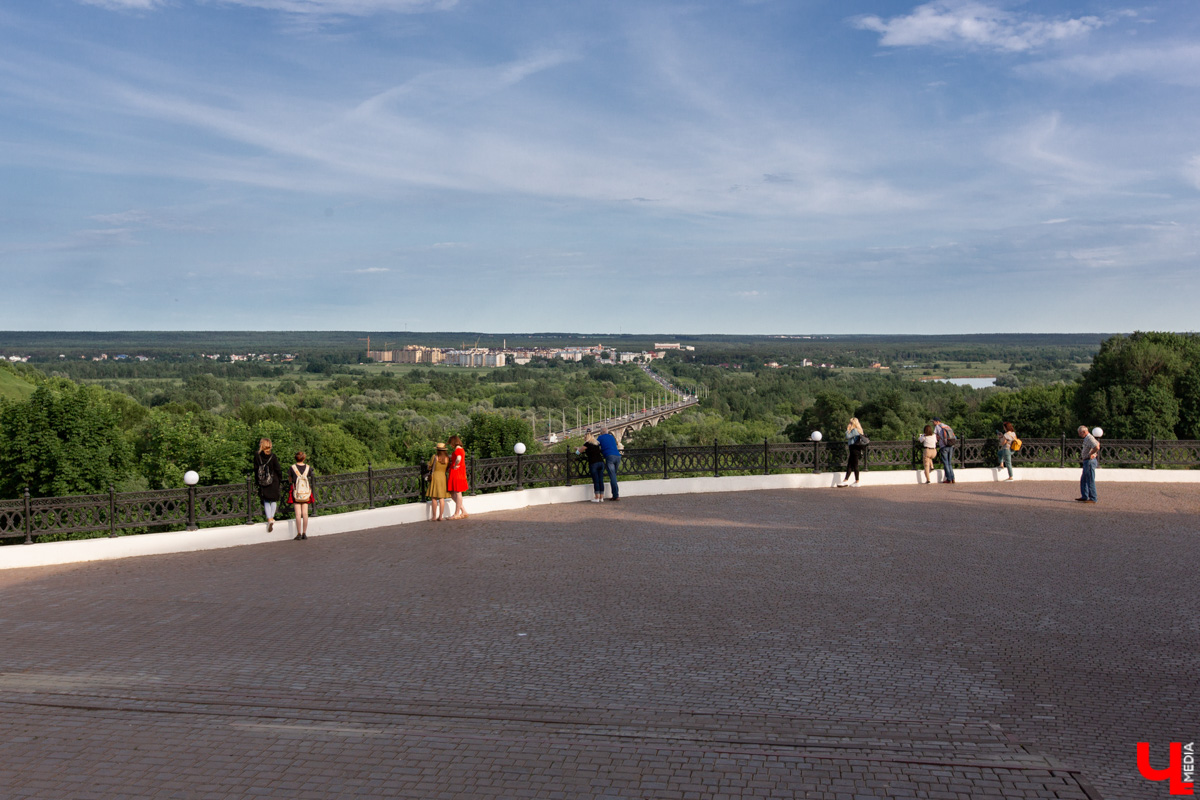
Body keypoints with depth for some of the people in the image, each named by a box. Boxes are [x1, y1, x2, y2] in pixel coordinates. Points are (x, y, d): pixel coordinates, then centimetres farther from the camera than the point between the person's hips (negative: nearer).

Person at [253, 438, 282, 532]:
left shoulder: (257, 456, -5)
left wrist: (257, 481, 14)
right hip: (273, 481, -2)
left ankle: (269, 519, -4)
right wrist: (280, 480, 7)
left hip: (263, 483, 2)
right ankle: (272, 517, 17)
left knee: (266, 501, 9)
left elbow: (256, 469, 3)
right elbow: (278, 469, -6)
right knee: (274, 500, 15)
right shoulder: (272, 456, -12)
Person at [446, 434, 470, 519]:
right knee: (452, 493, 13)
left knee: (457, 493, -2)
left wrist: (455, 466, -21)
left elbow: (458, 458, -35)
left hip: (456, 473, -10)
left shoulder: (457, 450, -15)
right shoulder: (461, 450, 16)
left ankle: (457, 514, 6)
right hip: (461, 473, 10)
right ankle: (464, 511, 13)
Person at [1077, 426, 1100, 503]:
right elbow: (1098, 443, 34)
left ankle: (1092, 498, -5)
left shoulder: (1089, 438, -16)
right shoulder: (1086, 438, 15)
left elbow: (1097, 447, -33)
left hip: (1090, 461, -11)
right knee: (1083, 480, 14)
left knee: (1090, 480, -7)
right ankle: (1084, 497, 19)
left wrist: (1090, 454, -20)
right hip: (1086, 462, 11)